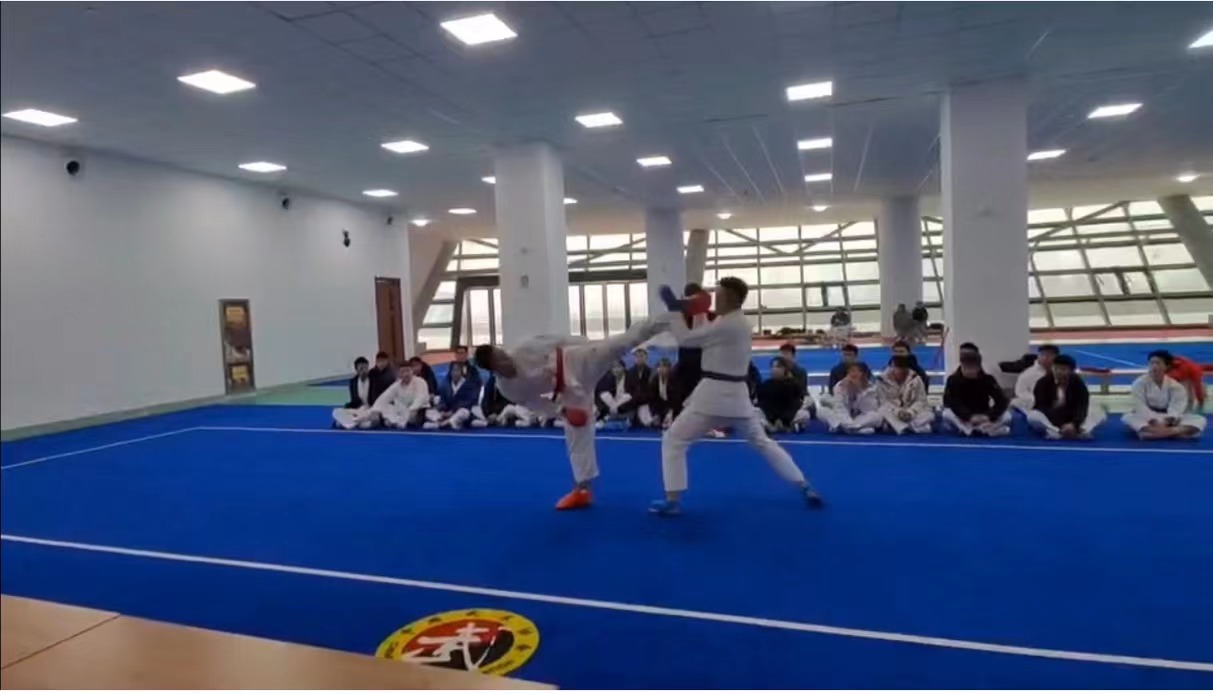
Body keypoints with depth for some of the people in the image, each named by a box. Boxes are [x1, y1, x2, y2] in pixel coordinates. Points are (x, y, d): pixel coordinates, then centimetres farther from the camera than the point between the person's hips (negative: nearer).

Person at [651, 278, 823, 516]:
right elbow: (703, 337, 17)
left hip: (714, 394, -9)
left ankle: (672, 501, 3)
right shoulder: (741, 322, 11)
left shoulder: (726, 325, -18)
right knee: (762, 442, 21)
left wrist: (673, 308, -6)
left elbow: (686, 339, -14)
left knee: (673, 440, 2)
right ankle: (806, 488, 22)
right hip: (736, 394, 9)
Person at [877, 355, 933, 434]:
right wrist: (898, 411, -26)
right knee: (882, 411, -35)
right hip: (893, 413, -1)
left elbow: (921, 400, -3)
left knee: (929, 415, -28)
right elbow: (884, 401, -8)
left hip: (912, 413, 2)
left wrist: (910, 412, -22)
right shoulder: (882, 380, -5)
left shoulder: (915, 379, -2)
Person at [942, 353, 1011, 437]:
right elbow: (949, 402, -25)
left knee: (1006, 416, -23)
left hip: (983, 417, 1)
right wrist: (969, 416, -37)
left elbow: (1002, 401, -17)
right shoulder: (953, 380, -14)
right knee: (947, 414, -34)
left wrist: (989, 416, -34)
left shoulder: (988, 379, -10)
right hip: (962, 419, -1)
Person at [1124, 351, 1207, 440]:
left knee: (1199, 420, -19)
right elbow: (1140, 406, -15)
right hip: (1147, 418, -2)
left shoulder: (1175, 386, -2)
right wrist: (1154, 422, -30)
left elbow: (1176, 409, -15)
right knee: (1128, 418, -33)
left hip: (1169, 420, 3)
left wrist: (1166, 422, -34)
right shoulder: (1140, 383, -7)